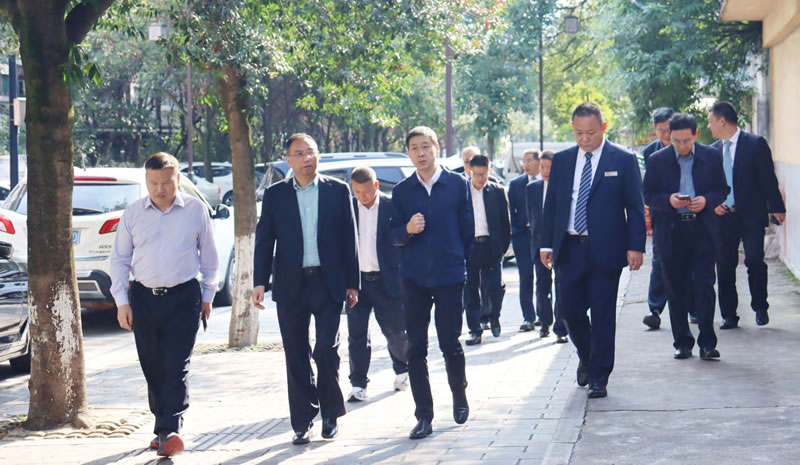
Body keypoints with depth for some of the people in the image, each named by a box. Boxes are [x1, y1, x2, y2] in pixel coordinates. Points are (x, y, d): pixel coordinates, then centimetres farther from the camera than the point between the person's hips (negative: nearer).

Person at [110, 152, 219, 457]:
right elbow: (120, 260, 8)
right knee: (152, 367, 7)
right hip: (143, 297, 3)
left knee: (176, 366, -10)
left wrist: (207, 296, 11)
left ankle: (170, 430, -15)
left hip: (184, 297, -2)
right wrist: (121, 301, 1)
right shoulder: (133, 214, 4)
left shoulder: (195, 210, 1)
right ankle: (163, 426, 18)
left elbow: (208, 257, 10)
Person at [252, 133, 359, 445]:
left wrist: (352, 283, 3)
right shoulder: (275, 195, 6)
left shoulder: (338, 190, 4)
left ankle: (331, 415, 11)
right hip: (291, 285, 1)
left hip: (328, 283, -1)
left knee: (327, 349, -8)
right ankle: (302, 424, 12)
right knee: (296, 357, 4)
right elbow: (264, 240, 5)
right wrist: (259, 282, -5)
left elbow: (349, 238, 6)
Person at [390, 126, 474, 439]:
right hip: (414, 278, 2)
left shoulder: (458, 185, 2)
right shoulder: (401, 191, 7)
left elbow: (468, 231, 5)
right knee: (416, 348, 0)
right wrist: (407, 230, -14)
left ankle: (460, 397, 28)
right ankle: (424, 416, 6)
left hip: (449, 277, -2)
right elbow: (394, 235, 7)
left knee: (450, 343, 2)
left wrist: (462, 266, 5)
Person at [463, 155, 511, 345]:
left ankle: (494, 317, 23)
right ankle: (475, 330, 9)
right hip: (468, 247, 0)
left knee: (494, 287, -5)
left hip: (491, 246, 0)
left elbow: (505, 222, 9)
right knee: (470, 291, 2)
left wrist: (503, 246, 3)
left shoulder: (497, 192, 5)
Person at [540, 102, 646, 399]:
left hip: (605, 249, -3)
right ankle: (587, 358, 30)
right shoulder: (561, 161, 9)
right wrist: (547, 244, 5)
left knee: (603, 315, 1)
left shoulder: (623, 160, -1)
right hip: (569, 249, 3)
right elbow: (551, 205, 12)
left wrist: (635, 246, -9)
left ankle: (599, 377, 10)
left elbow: (635, 207, -1)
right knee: (569, 309, 3)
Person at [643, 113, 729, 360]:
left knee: (704, 286, -8)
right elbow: (648, 195, 3)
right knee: (676, 291, 6)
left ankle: (707, 343, 0)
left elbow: (722, 189, 8)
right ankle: (682, 343, 16)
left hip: (702, 230, -1)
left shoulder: (712, 156, 4)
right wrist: (668, 200, -16)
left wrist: (706, 200, -12)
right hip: (671, 232, 1)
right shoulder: (657, 160, 2)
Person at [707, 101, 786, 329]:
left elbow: (768, 179, -5)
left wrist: (776, 208, -9)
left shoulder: (755, 144, -4)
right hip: (724, 216, 4)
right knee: (724, 266, 4)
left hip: (752, 216, -4)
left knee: (754, 261, -10)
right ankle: (729, 315, 12)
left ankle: (760, 308, 9)